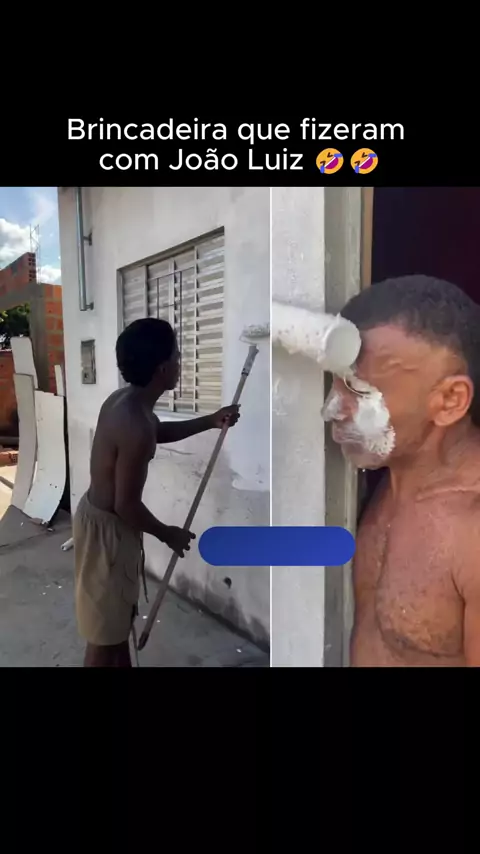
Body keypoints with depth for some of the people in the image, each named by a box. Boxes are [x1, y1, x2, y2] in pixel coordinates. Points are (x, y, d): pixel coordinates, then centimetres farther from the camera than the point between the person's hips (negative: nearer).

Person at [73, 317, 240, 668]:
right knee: (105, 630, 11)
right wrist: (167, 534, -8)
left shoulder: (125, 399, -2)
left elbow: (158, 432, 19)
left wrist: (210, 421, 12)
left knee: (121, 614, 27)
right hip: (107, 527, -10)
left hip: (104, 514, 10)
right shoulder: (135, 427, -31)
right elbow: (127, 505, -25)